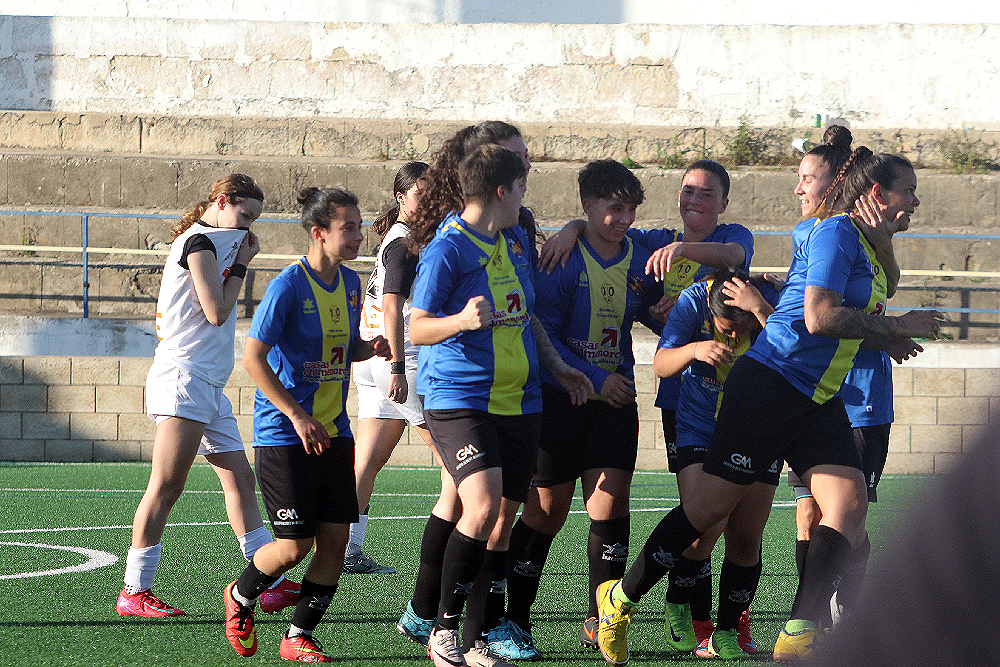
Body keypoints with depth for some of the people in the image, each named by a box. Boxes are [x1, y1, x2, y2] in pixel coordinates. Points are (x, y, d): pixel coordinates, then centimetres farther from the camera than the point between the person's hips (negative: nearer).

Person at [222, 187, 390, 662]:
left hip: (334, 432, 7)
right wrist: (298, 416, -19)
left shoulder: (349, 283, 7)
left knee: (335, 538, -1)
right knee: (295, 544, -6)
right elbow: (253, 358, -16)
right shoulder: (288, 286, -15)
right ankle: (240, 597, 23)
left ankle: (299, 637, 11)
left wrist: (370, 348, -3)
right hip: (283, 435, -7)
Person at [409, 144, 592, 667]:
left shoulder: (516, 240, 14)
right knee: (482, 506, -23)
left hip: (519, 402, 8)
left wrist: (557, 367, 26)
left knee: (504, 516, 4)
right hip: (459, 400, -8)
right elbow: (417, 329, -11)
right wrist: (462, 320, -29)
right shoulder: (448, 249, -11)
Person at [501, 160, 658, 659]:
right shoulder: (563, 258, -9)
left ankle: (600, 623, 2)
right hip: (559, 397, -4)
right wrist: (594, 378, -16)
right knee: (546, 510, 0)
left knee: (610, 504, -7)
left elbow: (661, 318, 16)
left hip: (615, 398, 4)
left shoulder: (641, 262, 5)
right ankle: (512, 621, 11)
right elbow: (543, 334, -12)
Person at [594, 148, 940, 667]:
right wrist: (897, 325, -13)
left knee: (849, 503, -10)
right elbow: (819, 317, -21)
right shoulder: (835, 232, -10)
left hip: (819, 402, 9)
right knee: (714, 504, -5)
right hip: (769, 385, -9)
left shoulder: (869, 249, 19)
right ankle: (621, 599, 12)